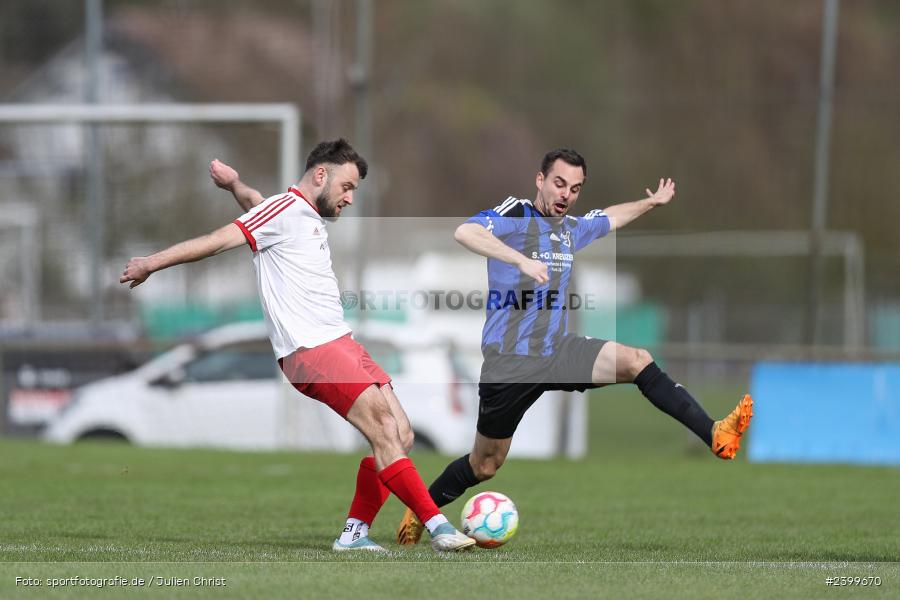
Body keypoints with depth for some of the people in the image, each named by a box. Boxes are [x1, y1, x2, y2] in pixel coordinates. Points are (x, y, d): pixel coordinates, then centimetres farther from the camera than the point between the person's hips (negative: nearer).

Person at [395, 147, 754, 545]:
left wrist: (652, 202, 39)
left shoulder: (572, 229, 11)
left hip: (558, 350, 5)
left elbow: (611, 218, 36)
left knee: (637, 362, -16)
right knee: (484, 465, 3)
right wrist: (521, 260, -42)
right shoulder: (513, 216, -11)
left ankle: (715, 436, -23)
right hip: (509, 359, -5)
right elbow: (464, 233, -33)